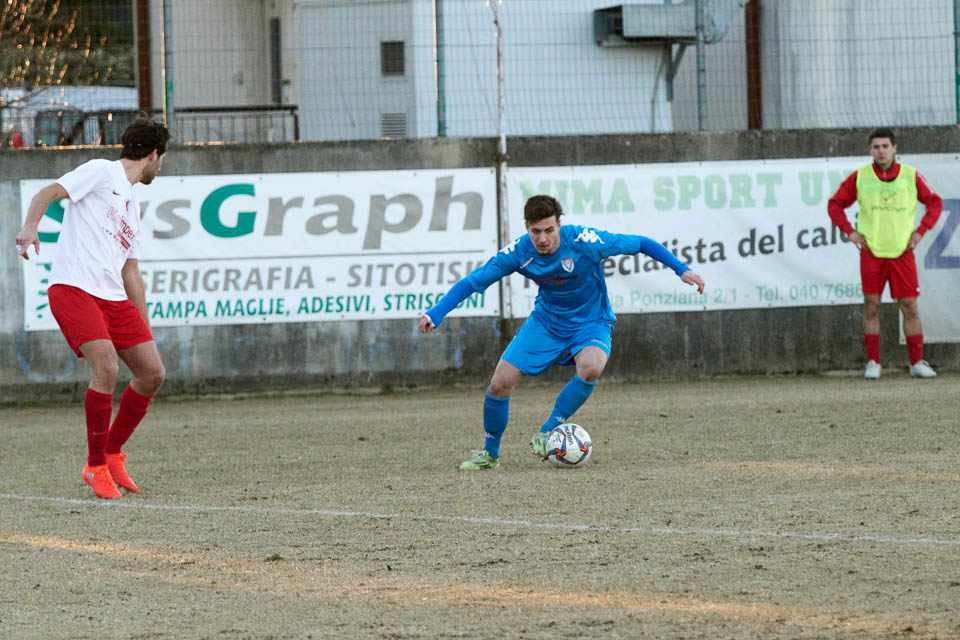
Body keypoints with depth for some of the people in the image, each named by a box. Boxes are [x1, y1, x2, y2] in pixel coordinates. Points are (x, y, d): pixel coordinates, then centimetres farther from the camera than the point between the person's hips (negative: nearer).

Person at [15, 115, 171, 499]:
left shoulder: (132, 207, 25)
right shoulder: (101, 172, 2)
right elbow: (48, 193, -10)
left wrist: (145, 331, 26)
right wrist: (30, 226, -30)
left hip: (113, 297, 8)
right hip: (73, 289, -8)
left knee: (152, 373, 2)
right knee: (107, 369, -21)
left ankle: (112, 454, 18)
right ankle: (96, 466, -8)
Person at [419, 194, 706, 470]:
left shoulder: (585, 241, -27)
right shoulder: (519, 252, -18)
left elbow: (642, 244, -16)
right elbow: (472, 281, -12)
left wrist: (682, 270, -20)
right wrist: (436, 314, -23)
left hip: (590, 323, -3)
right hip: (546, 321, 3)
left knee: (591, 368, -35)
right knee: (500, 383, -8)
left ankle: (546, 434, -14)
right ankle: (489, 453, 18)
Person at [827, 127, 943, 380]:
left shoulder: (911, 176, 2)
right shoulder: (859, 178, 2)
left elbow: (934, 203, 11)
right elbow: (835, 204, 11)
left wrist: (920, 231, 1)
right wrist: (850, 232, 1)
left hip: (902, 252, 0)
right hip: (871, 252, 0)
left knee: (909, 306, -1)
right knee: (871, 306, -2)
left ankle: (917, 362, 5)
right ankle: (873, 362, 4)